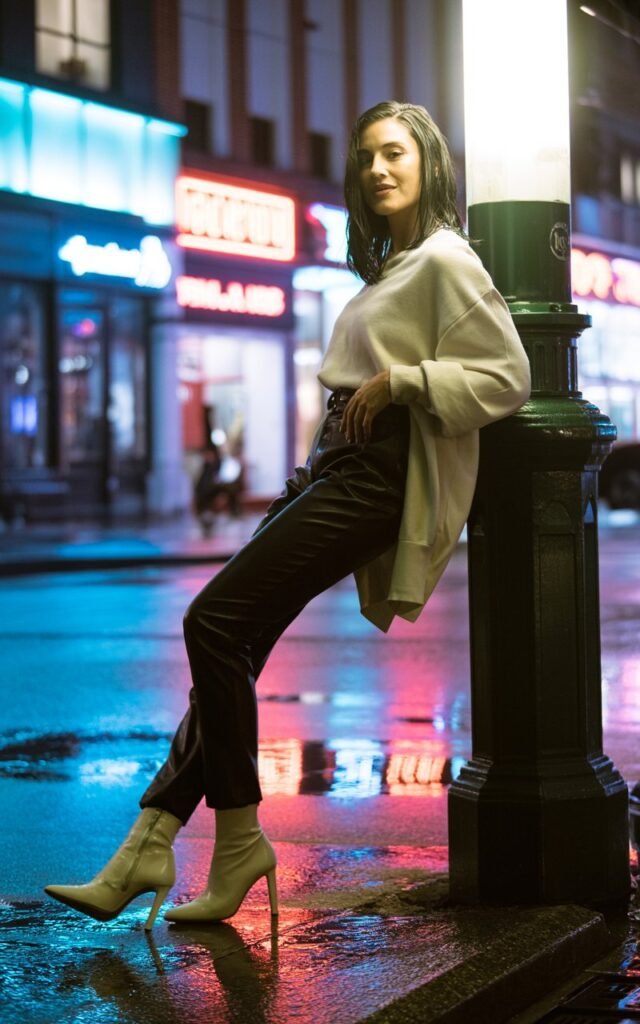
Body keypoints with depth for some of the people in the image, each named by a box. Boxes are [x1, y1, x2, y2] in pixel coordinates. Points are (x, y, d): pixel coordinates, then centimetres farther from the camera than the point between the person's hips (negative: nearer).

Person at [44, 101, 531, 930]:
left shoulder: (445, 261, -6)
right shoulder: (386, 269, 23)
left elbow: (507, 378, -13)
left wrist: (398, 381, -16)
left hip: (373, 478, -9)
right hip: (334, 470, 9)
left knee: (215, 620, -15)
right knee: (228, 643, 2)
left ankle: (238, 841, -6)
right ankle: (148, 845, 1)